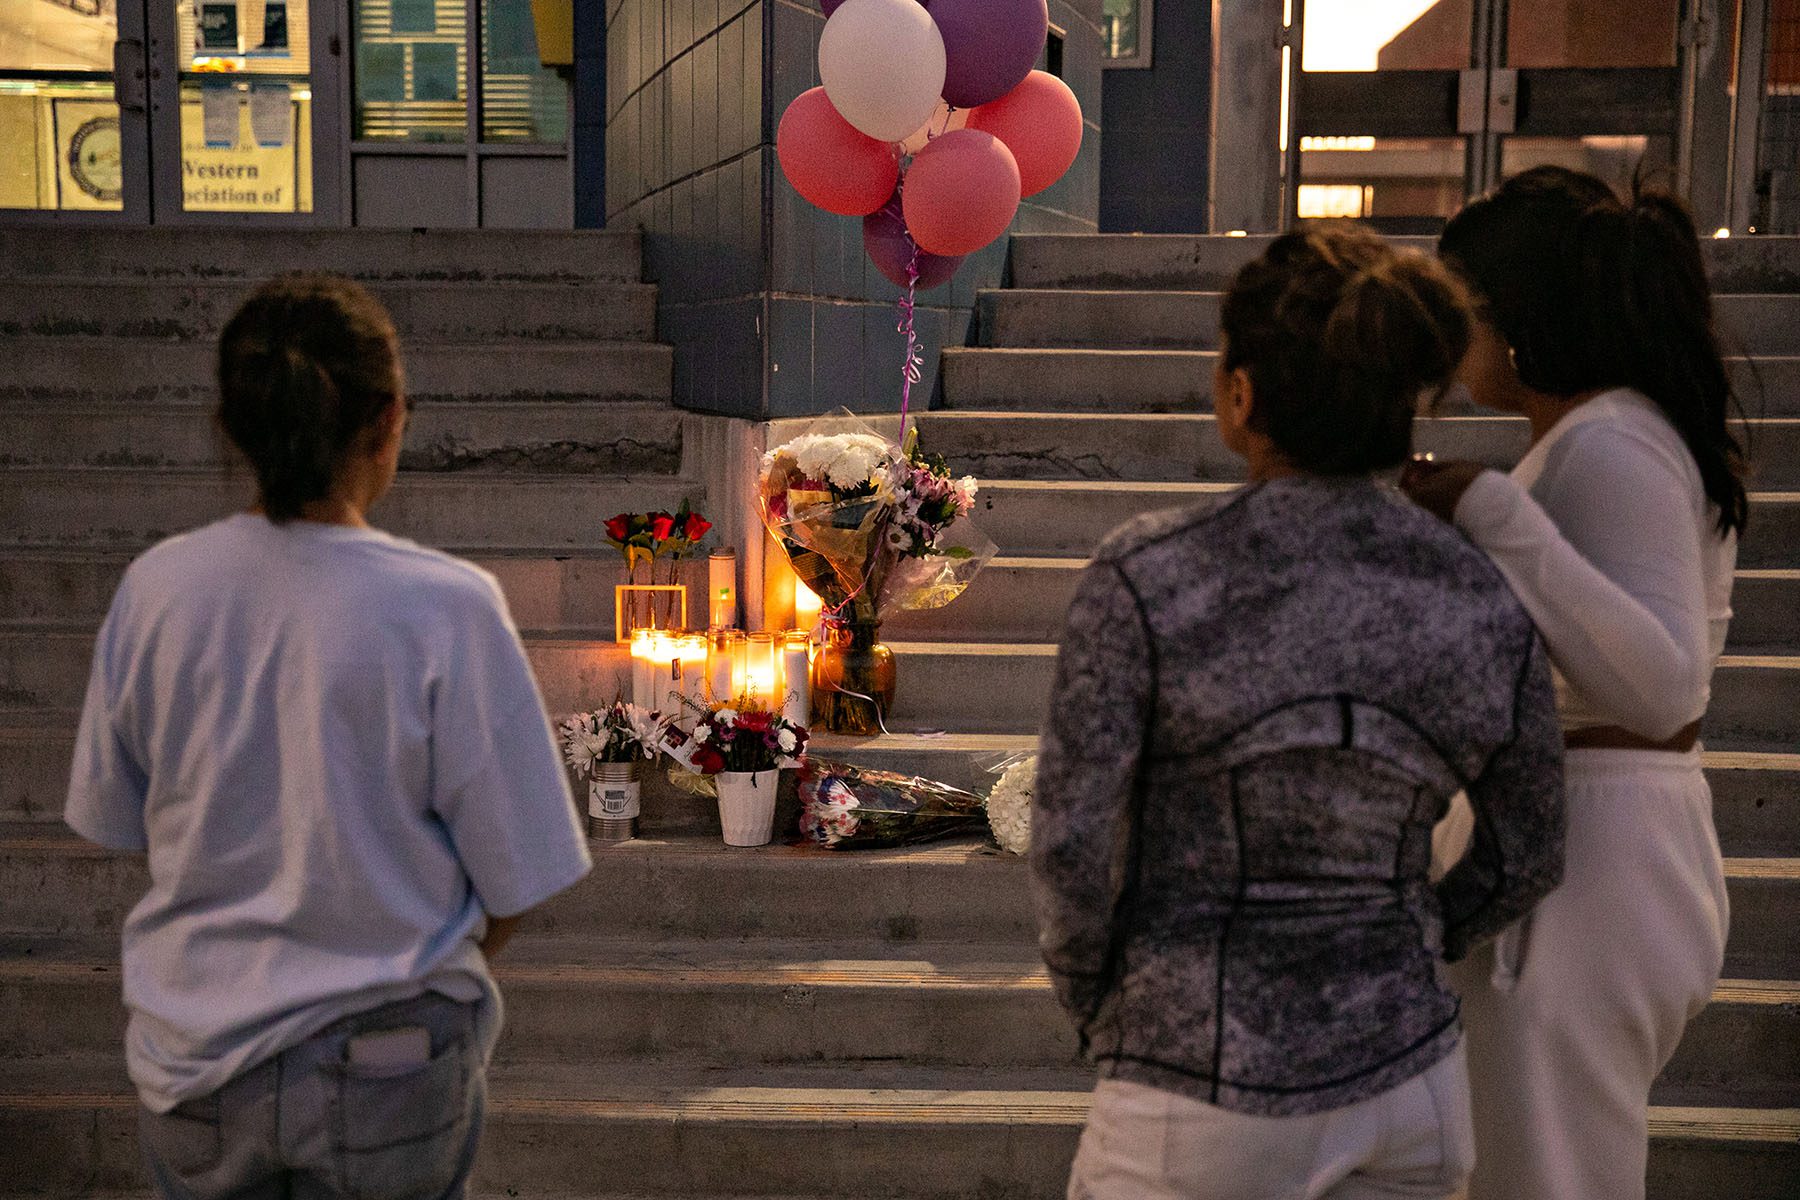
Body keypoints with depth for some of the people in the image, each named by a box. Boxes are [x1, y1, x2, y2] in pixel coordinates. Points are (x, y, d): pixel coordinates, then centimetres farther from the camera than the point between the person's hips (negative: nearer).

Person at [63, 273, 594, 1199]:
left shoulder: (154, 590, -10)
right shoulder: (447, 608, -20)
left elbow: (118, 824, 4)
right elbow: (513, 889, -13)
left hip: (194, 1065, 3)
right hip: (388, 1078, -3)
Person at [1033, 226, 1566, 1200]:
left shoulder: (1147, 578, -19)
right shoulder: (1483, 605, -6)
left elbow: (1072, 844, -18)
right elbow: (1526, 852, 6)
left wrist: (1094, 999, 3)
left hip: (1207, 1109, -3)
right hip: (1399, 1083, 4)